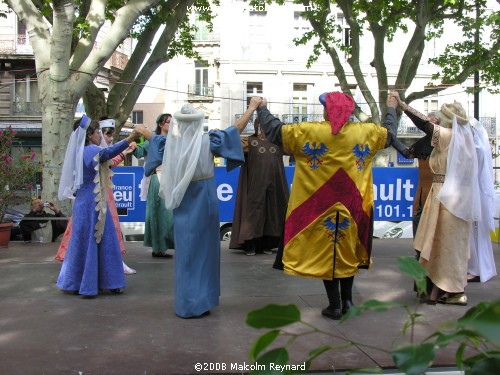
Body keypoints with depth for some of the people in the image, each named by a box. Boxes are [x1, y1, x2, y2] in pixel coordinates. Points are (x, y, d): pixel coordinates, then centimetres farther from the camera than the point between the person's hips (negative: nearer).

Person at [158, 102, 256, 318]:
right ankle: (199, 302, 16)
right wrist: (252, 108, 11)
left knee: (188, 250, 6)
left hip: (184, 204, 1)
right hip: (204, 202, -1)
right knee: (204, 248, 10)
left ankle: (188, 303, 9)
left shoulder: (173, 142, -6)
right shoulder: (206, 141, -8)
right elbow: (235, 129, 0)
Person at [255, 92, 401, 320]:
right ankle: (347, 299, 23)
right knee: (349, 250, 18)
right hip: (352, 206, 3)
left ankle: (335, 305, 11)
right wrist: (391, 109, 35)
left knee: (326, 252, 6)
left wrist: (262, 109, 15)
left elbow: (274, 131, -2)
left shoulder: (307, 132, -10)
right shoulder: (365, 132, -1)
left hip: (321, 207, -3)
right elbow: (390, 134, 18)